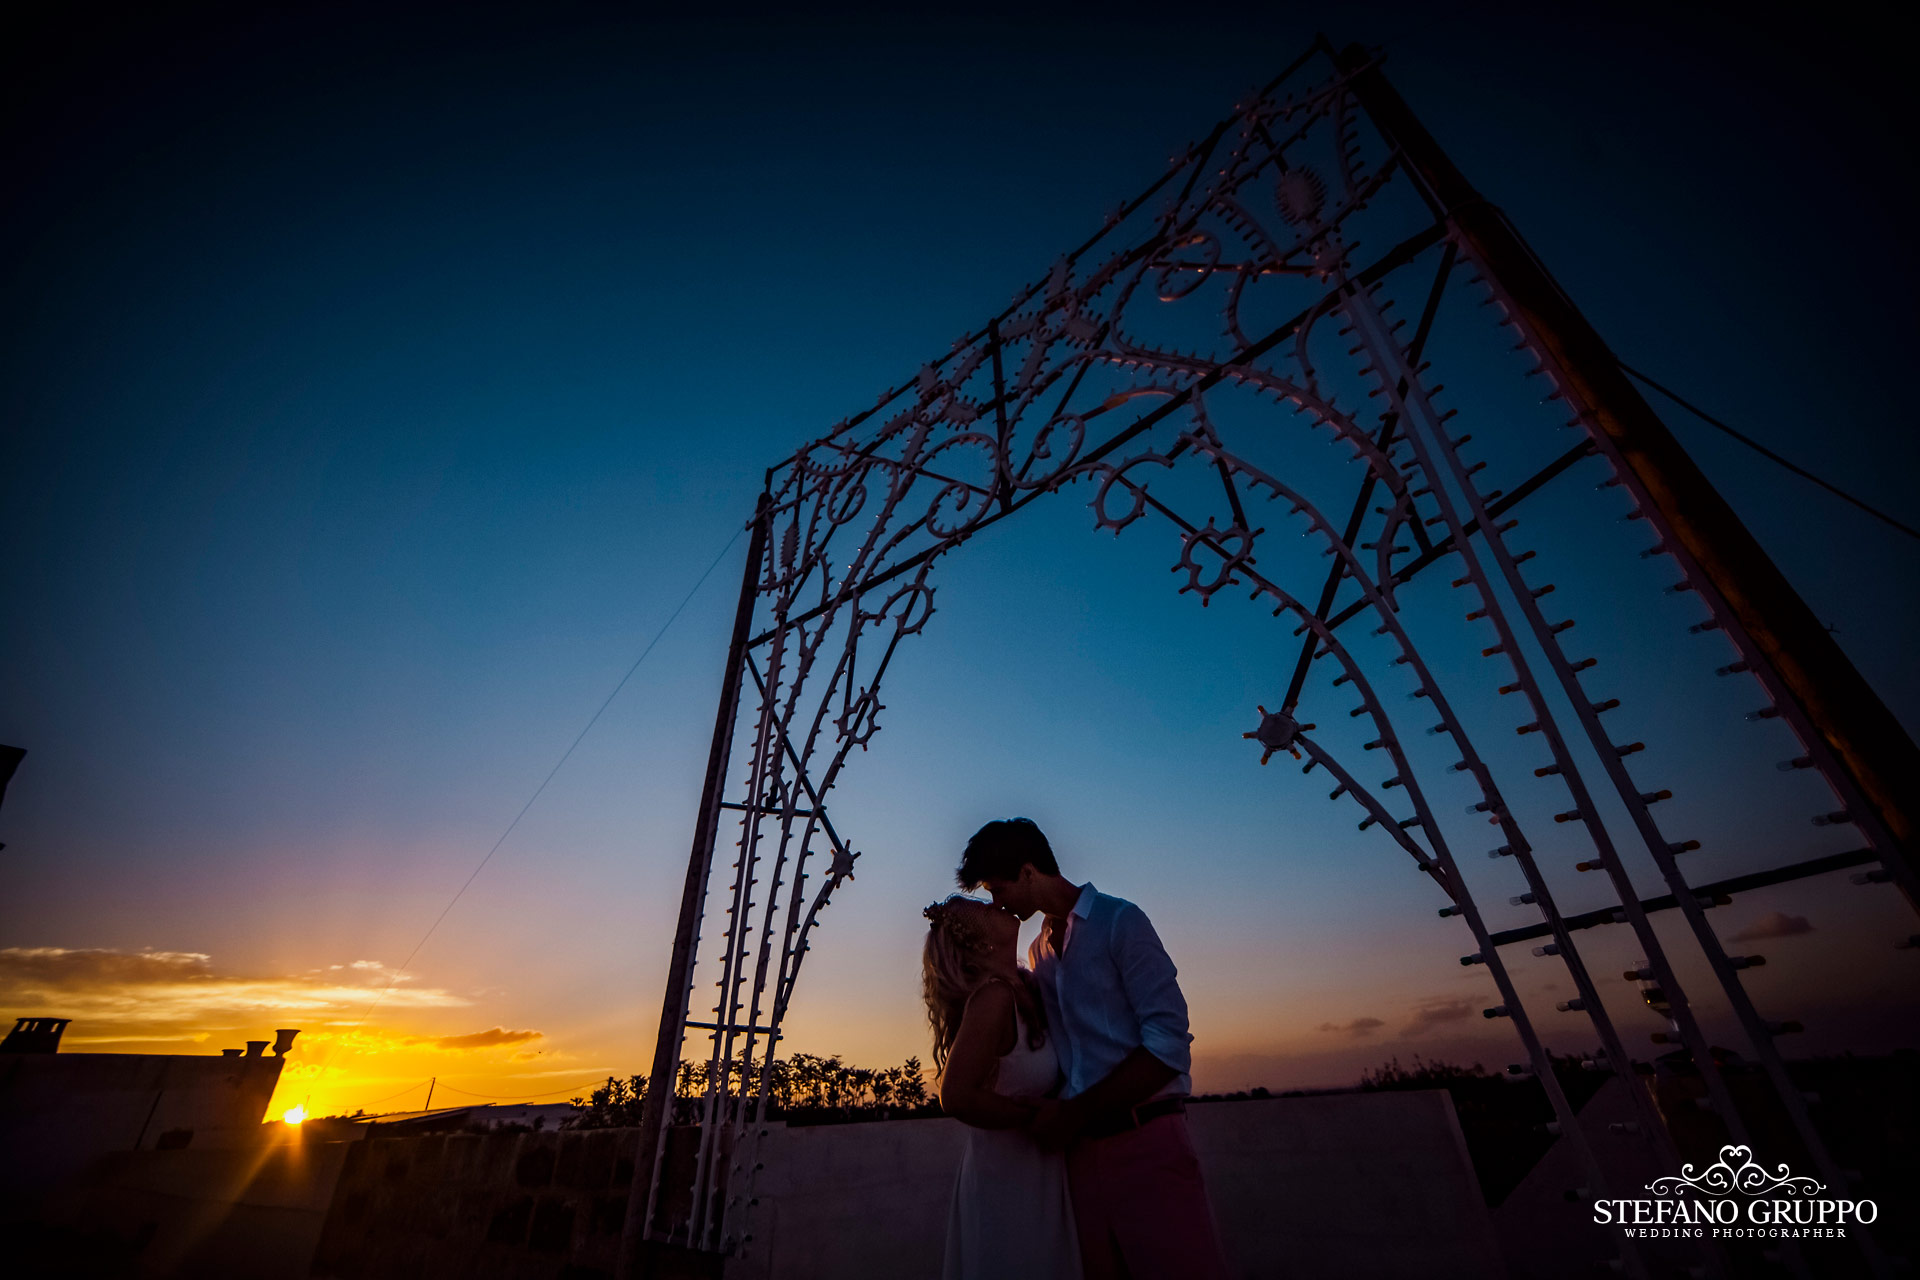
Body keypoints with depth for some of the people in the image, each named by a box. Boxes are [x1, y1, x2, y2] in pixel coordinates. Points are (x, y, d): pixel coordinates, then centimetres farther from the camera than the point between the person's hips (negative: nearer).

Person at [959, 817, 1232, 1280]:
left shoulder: (1119, 920, -8)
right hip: (1079, 1151, 6)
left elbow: (1169, 1044, -15)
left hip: (1145, 1146, -6)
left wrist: (1074, 1112, -14)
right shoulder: (1038, 952, 14)